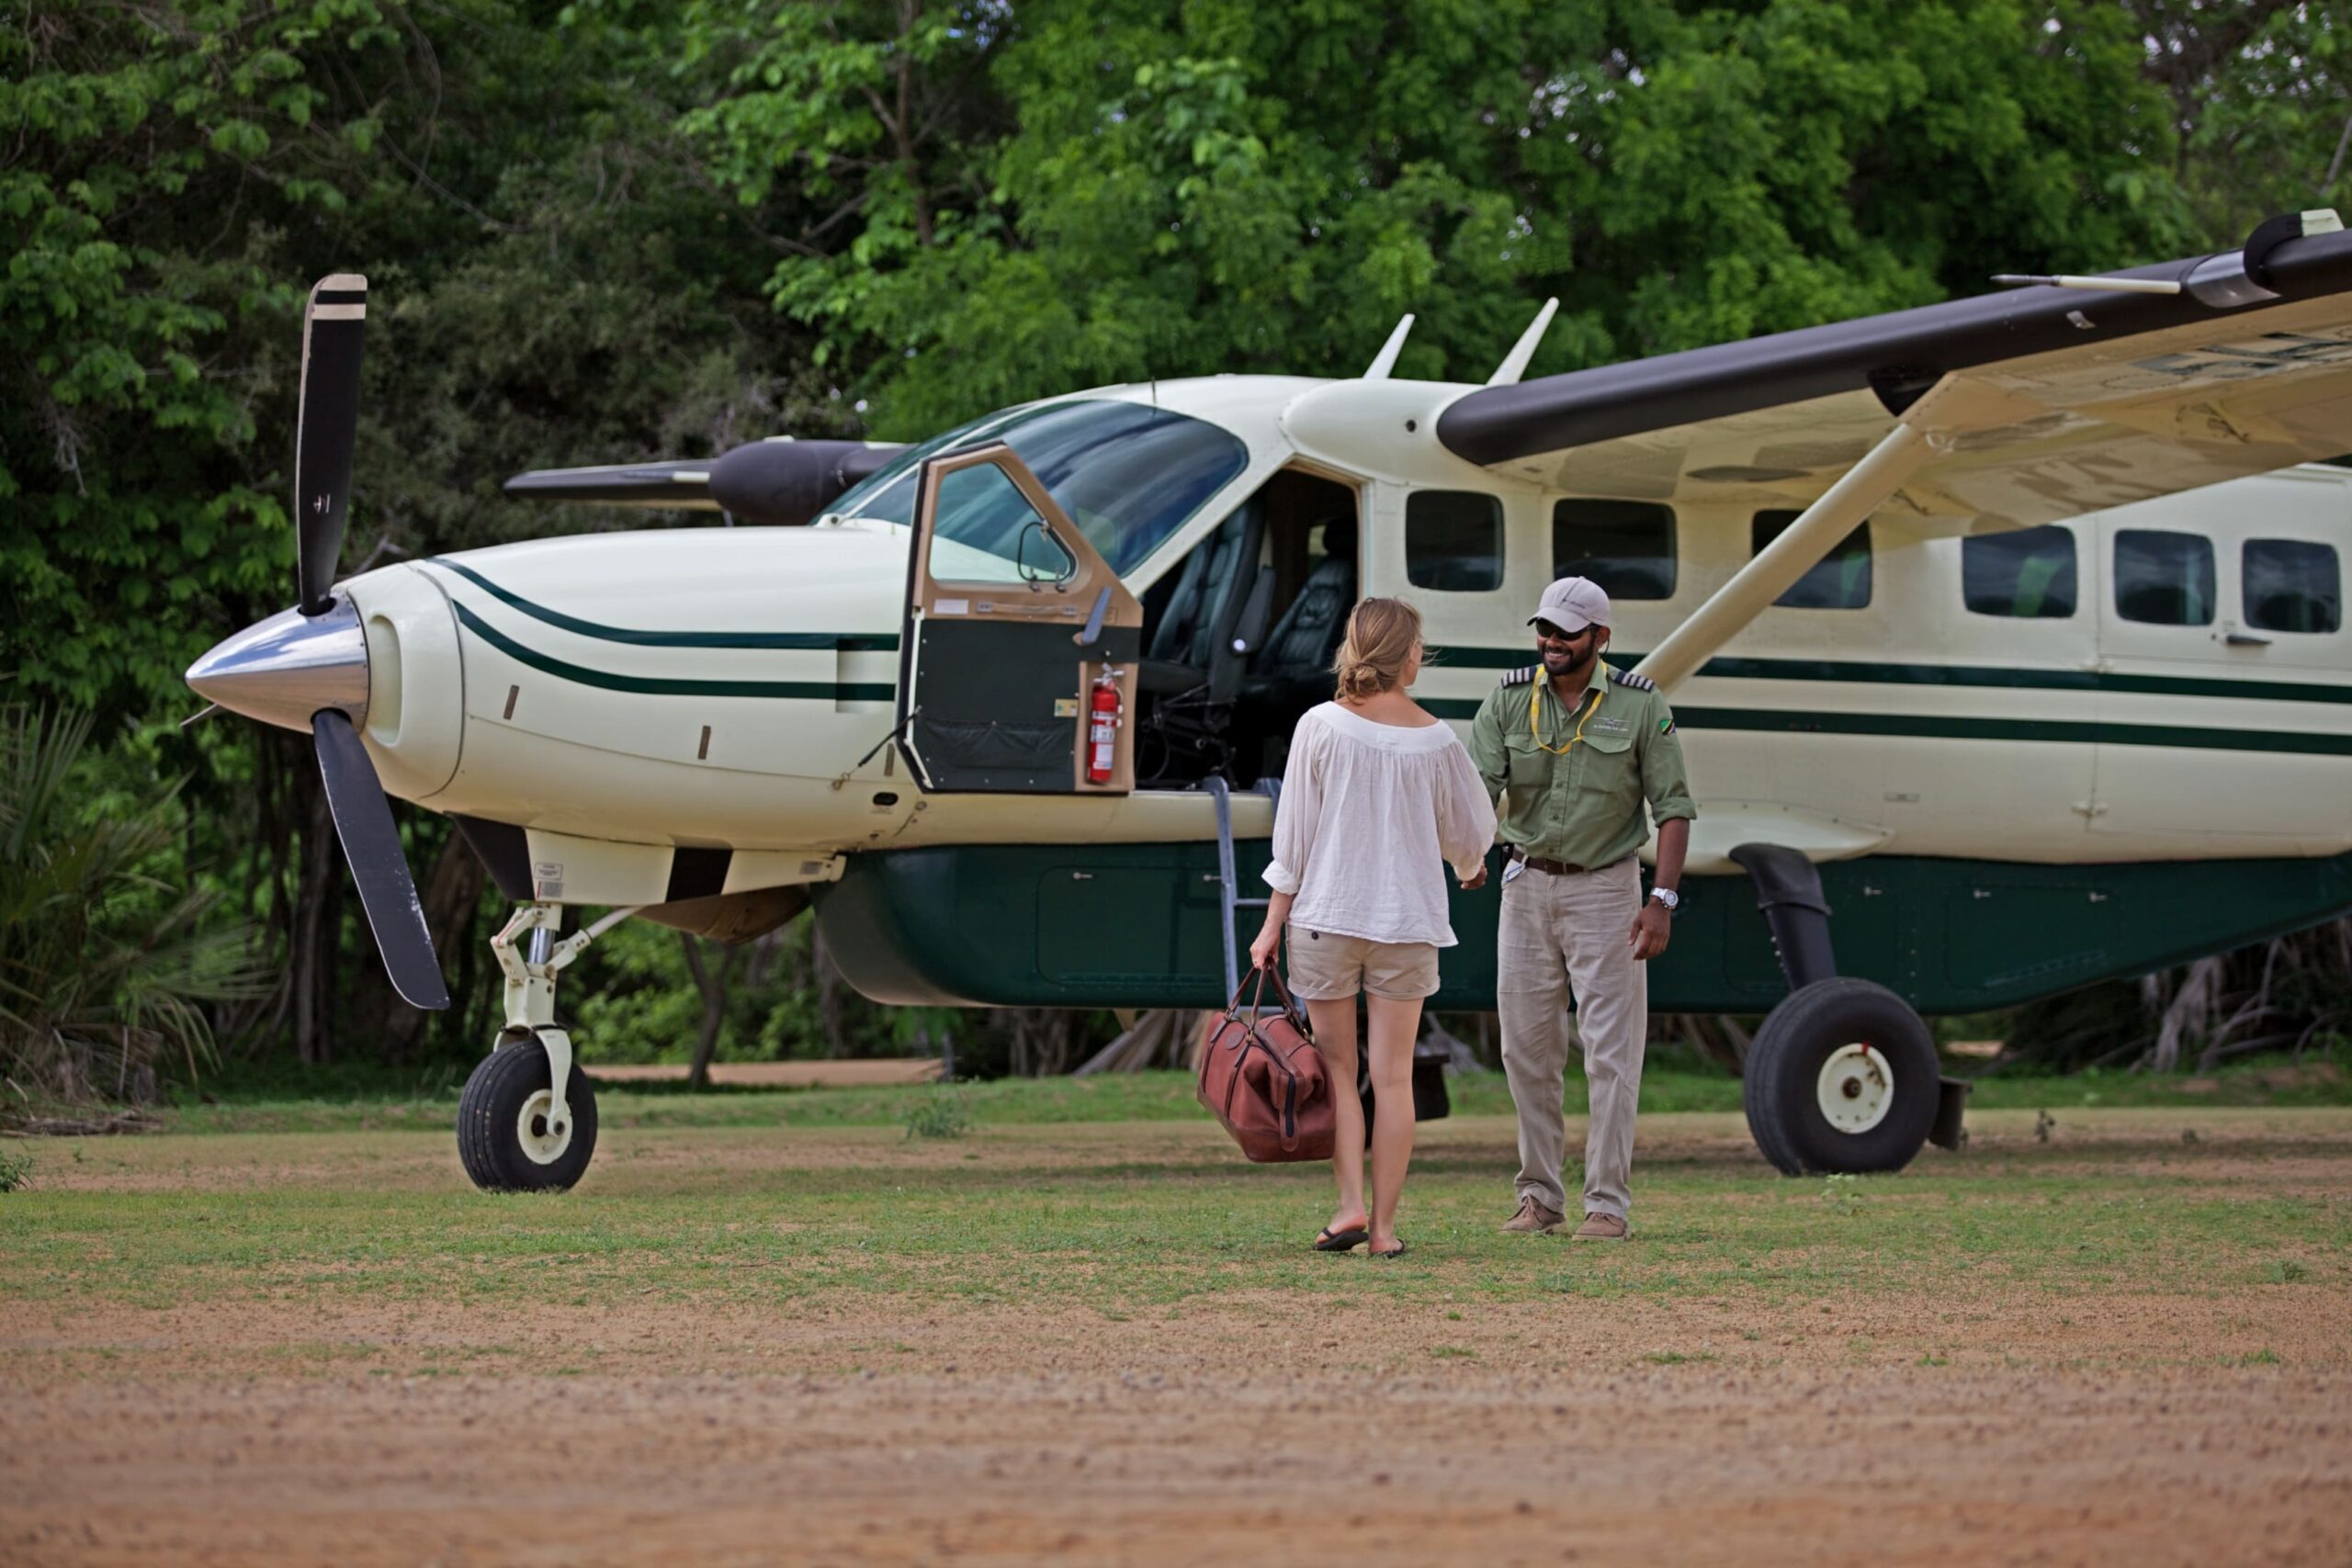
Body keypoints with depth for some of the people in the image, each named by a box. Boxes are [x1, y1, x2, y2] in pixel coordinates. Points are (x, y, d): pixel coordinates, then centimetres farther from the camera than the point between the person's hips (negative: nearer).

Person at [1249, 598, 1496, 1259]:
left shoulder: (1321, 727, -6)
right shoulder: (1434, 740, -2)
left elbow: (1294, 833, -4)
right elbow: (1471, 832, 10)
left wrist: (1273, 923, 3)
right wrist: (1469, 865, 34)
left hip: (1325, 914, -1)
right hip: (1408, 919, 1)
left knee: (1337, 1067, 8)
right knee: (1393, 1076, 4)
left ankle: (1350, 1203, -6)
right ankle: (1384, 1225, 3)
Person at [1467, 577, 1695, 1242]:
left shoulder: (1640, 706, -5)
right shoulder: (1509, 699, 0)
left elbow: (1673, 806, -4)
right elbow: (1478, 785, -10)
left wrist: (1661, 900, -13)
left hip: (1605, 888, -3)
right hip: (1528, 883, 3)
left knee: (1611, 1050, -5)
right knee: (1526, 1047, 7)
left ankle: (1608, 1202, -2)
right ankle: (1539, 1195, 17)